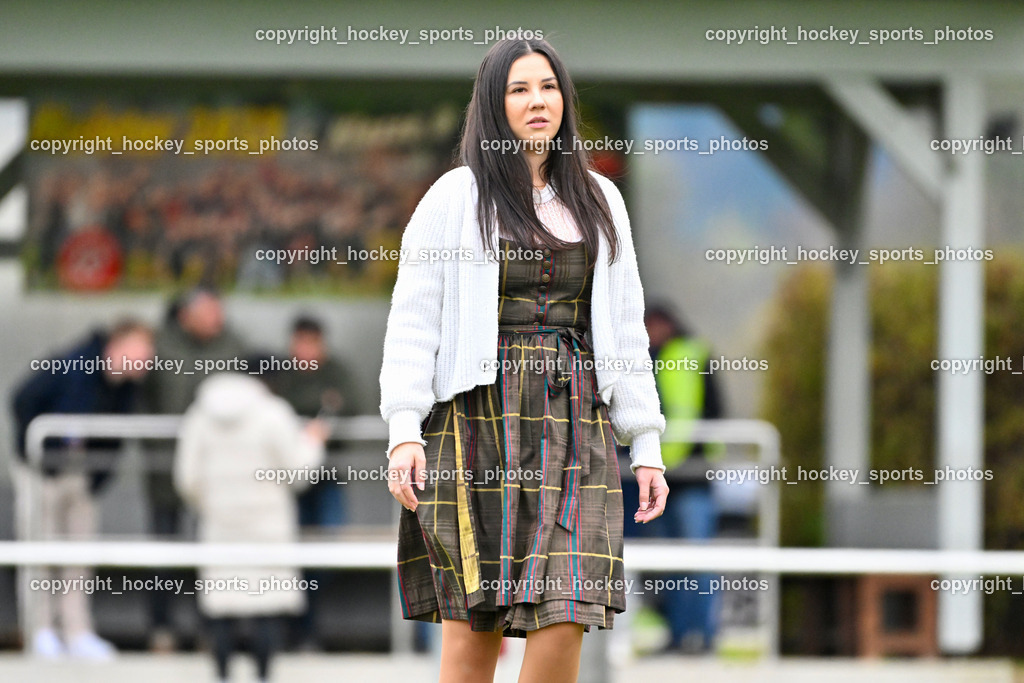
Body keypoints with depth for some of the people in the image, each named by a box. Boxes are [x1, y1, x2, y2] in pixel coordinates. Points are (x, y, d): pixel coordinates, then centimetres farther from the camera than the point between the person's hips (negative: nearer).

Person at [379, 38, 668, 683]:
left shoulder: (599, 202, 14)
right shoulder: (455, 198, 3)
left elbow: (625, 327, 16)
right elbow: (413, 319, -1)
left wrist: (647, 445, 10)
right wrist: (404, 429, -12)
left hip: (574, 422, 3)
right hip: (478, 415, -3)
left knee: (565, 618, -11)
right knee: (474, 625, -5)